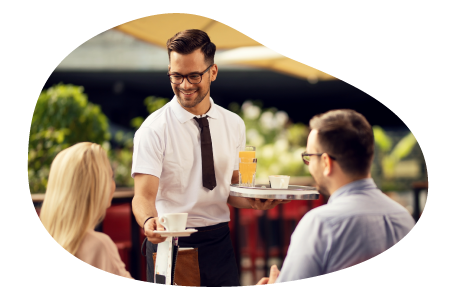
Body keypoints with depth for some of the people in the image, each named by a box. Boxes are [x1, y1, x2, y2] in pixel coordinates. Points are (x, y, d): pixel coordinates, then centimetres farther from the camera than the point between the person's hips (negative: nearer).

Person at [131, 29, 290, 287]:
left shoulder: (234, 125, 7)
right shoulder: (154, 130, -9)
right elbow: (144, 195, -16)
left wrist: (255, 202, -6)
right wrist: (149, 221, -38)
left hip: (219, 243, 4)